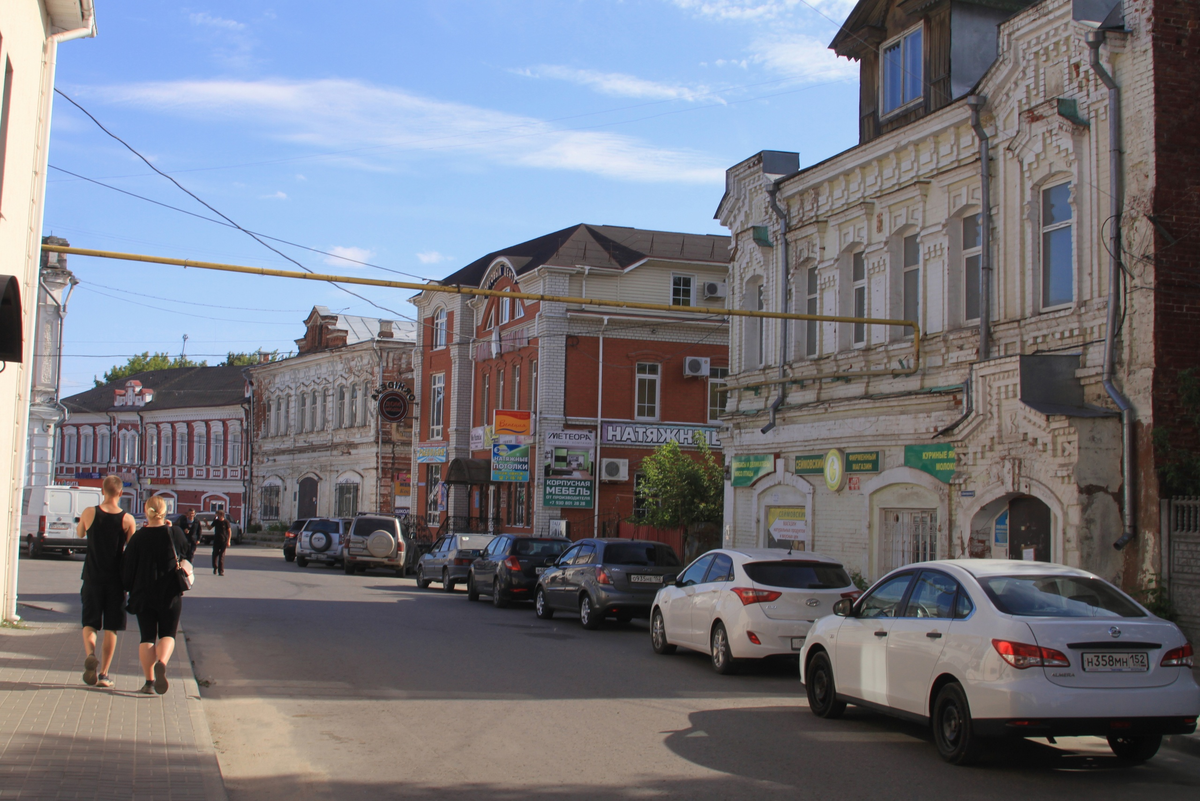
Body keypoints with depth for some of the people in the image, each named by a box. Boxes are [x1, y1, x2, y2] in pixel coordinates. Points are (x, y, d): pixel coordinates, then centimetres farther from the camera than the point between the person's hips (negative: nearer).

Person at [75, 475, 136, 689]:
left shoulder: (89, 513, -6)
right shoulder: (127, 519, -7)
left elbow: (79, 534, 14)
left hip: (92, 578, 0)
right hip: (116, 580, 0)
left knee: (89, 623, 11)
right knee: (111, 628, 8)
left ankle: (90, 654, -18)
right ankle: (103, 674, 9)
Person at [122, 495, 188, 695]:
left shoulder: (138, 538, -7)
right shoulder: (176, 534, -5)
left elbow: (127, 568, -2)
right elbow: (186, 557, 13)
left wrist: (129, 589, 15)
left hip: (143, 594, 0)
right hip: (171, 594, 0)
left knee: (147, 637, 9)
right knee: (167, 634, 10)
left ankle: (149, 681, 3)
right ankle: (162, 662, -21)